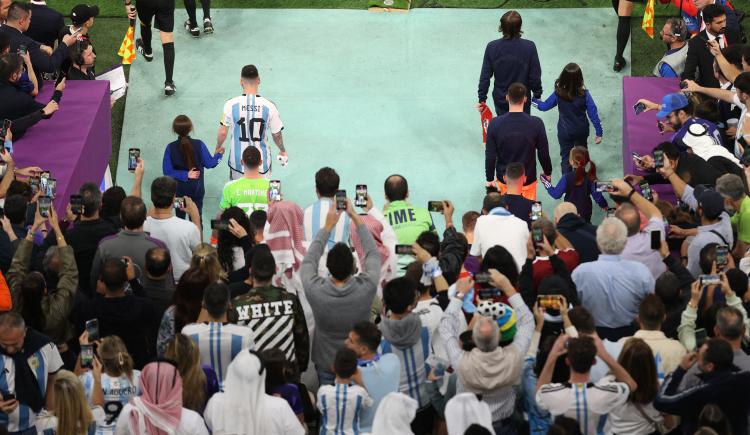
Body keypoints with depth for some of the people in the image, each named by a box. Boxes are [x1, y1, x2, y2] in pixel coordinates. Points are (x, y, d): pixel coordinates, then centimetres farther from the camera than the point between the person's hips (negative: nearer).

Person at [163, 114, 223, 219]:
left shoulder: (170, 148, -16)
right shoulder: (199, 145, -18)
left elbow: (167, 171, -17)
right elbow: (210, 164, -7)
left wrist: (185, 175, -13)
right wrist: (219, 155, 10)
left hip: (179, 189, 0)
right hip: (196, 189, 0)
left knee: (180, 216, 17)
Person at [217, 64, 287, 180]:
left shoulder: (231, 105, -15)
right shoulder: (269, 106, -14)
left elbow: (222, 133, -6)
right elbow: (277, 135, -3)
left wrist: (218, 149, 15)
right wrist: (283, 150, 17)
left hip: (238, 161, 0)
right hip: (262, 162, 0)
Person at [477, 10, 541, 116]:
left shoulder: (492, 47, -16)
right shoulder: (529, 47, -20)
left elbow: (485, 76, -9)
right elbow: (535, 76, -12)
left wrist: (482, 99, 3)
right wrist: (537, 95, 4)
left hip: (500, 100, 1)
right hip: (523, 100, -1)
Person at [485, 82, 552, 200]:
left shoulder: (495, 124, -17)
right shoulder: (536, 124, -19)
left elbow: (490, 155, -11)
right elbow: (543, 153, -9)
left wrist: (490, 178, 3)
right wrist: (548, 172, 10)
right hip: (528, 179, 0)